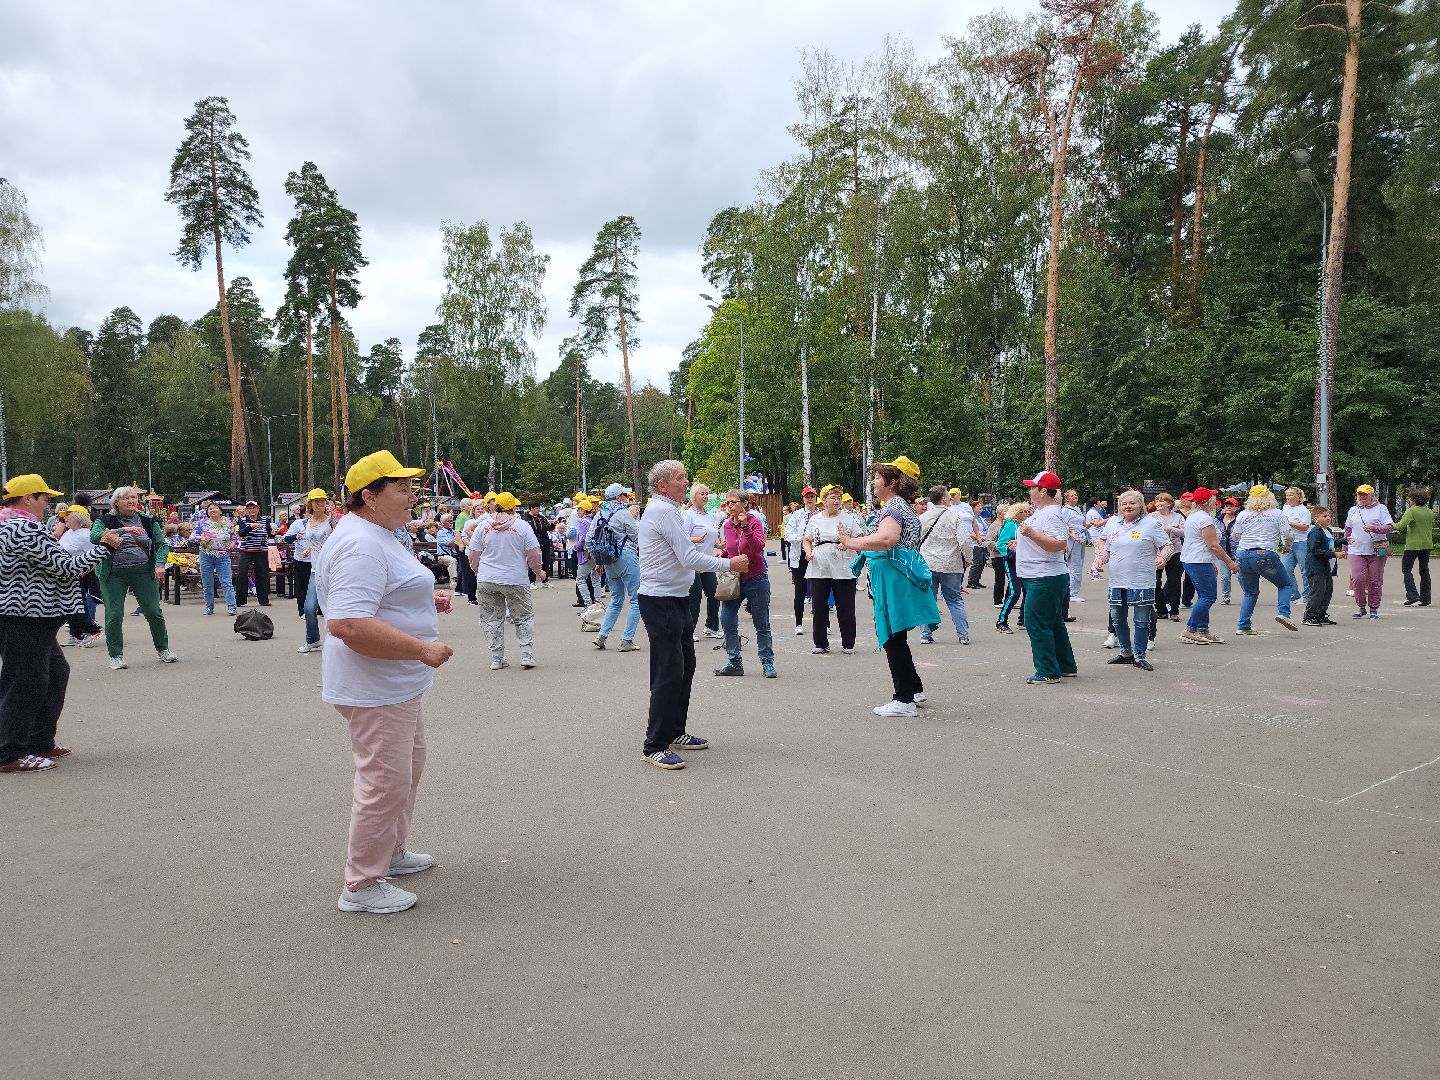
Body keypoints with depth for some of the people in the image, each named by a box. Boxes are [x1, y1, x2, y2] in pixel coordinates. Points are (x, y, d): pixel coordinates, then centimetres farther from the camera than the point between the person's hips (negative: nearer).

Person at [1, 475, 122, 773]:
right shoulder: (25, 529, -18)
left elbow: (49, 563, 22)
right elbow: (65, 566, -18)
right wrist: (103, 546, -9)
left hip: (30, 617, 11)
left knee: (56, 672, 19)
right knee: (26, 684, -3)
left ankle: (41, 743, 26)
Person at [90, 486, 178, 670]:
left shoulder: (148, 521, 9)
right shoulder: (106, 520, 3)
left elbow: (161, 544, 8)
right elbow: (94, 537, -16)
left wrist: (160, 565, -9)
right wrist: (123, 530, -26)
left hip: (143, 572, 1)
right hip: (114, 574, -1)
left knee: (154, 612, 2)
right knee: (114, 615, -1)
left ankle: (163, 649, 19)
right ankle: (116, 656, 12)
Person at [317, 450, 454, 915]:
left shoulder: (377, 536, 12)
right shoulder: (360, 546, -24)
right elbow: (348, 624, -33)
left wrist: (426, 600, 10)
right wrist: (422, 649, -30)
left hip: (398, 684, 12)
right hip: (375, 689, -12)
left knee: (408, 768, 23)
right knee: (385, 781, -2)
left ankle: (392, 852, 40)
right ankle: (362, 885, 13)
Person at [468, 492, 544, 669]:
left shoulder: (483, 527, 3)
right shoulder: (522, 525, -4)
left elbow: (473, 558, 6)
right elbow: (533, 555, -6)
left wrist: (479, 574, 24)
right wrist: (539, 572, 11)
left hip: (486, 581, 2)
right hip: (516, 581, -2)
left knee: (492, 620, 9)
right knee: (524, 618, 10)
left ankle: (497, 659, 10)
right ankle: (527, 655, 4)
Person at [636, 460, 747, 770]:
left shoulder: (663, 510, 17)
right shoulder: (664, 511, -16)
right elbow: (690, 559, -20)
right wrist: (729, 564, -11)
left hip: (675, 599, 11)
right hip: (661, 602, -11)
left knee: (685, 666, 17)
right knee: (669, 672, -7)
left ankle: (675, 732, 29)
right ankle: (655, 746, 0)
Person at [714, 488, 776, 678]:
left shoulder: (754, 522, -11)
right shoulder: (727, 525, 4)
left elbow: (758, 547, -28)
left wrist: (745, 526, -35)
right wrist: (722, 554, 0)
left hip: (755, 578, -5)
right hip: (733, 579, 5)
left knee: (761, 624, 4)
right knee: (727, 620, 0)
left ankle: (767, 663, 14)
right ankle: (734, 663, 11)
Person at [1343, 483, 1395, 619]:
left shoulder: (1380, 508, 5)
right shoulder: (1353, 510, 15)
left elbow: (1390, 527, -4)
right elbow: (1347, 530, 23)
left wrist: (1374, 528, -20)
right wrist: (1345, 548, 21)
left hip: (1377, 551, -2)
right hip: (1356, 551, 2)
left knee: (1375, 581, 1)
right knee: (1357, 579, -10)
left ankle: (1374, 609, 12)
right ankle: (1362, 607, 4)